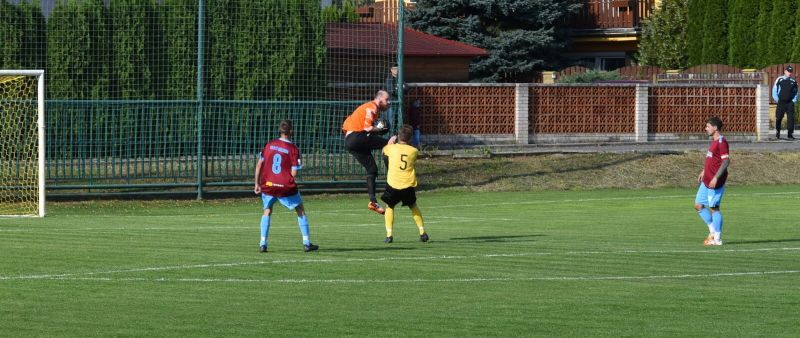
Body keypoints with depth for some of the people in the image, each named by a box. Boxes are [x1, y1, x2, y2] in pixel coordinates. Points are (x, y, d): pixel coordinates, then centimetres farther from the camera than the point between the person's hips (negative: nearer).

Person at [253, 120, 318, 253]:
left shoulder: (270, 145, 2)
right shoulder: (293, 149, -8)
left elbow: (259, 165, 3)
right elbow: (294, 173, -11)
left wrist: (257, 184, 10)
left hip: (268, 185, 3)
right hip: (286, 187, -3)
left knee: (267, 212, 20)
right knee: (300, 210, 14)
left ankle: (263, 243, 7)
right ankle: (306, 243, 11)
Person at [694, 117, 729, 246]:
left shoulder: (721, 142, -15)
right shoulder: (714, 141, 14)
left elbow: (726, 161, -22)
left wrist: (716, 178, -25)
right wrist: (703, 171, 25)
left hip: (715, 182, -10)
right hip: (706, 181, 10)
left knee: (714, 208, -5)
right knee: (698, 205, 11)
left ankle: (717, 238, 1)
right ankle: (713, 230, 19)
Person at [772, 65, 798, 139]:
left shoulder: (793, 81, 9)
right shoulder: (779, 80, 3)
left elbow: (796, 92, 19)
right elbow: (774, 90, 5)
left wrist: (794, 100, 6)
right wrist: (777, 99, -3)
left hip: (790, 103, 1)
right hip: (781, 102, -1)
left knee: (791, 118, -7)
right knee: (778, 118, 0)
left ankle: (790, 133, -4)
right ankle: (777, 133, 14)